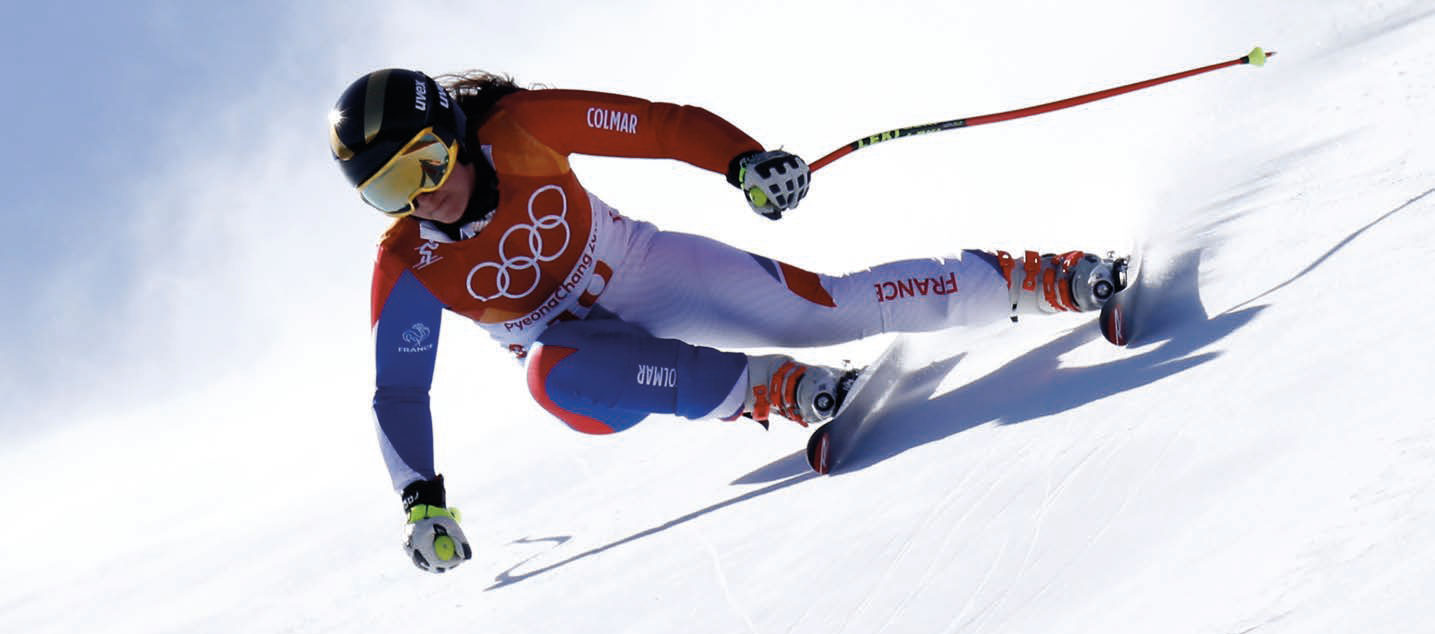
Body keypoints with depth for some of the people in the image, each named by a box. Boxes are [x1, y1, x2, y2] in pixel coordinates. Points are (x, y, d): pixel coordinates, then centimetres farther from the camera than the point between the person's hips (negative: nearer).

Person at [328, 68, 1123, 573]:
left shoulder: (519, 127, -21)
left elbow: (657, 124, -16)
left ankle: (1042, 279, 0)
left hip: (642, 270, 0)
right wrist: (423, 500, -24)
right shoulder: (407, 266, -19)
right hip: (578, 344, 0)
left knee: (827, 305, -12)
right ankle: (774, 390, -32)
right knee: (553, 375, -37)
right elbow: (398, 391, -13)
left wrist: (743, 160, -31)